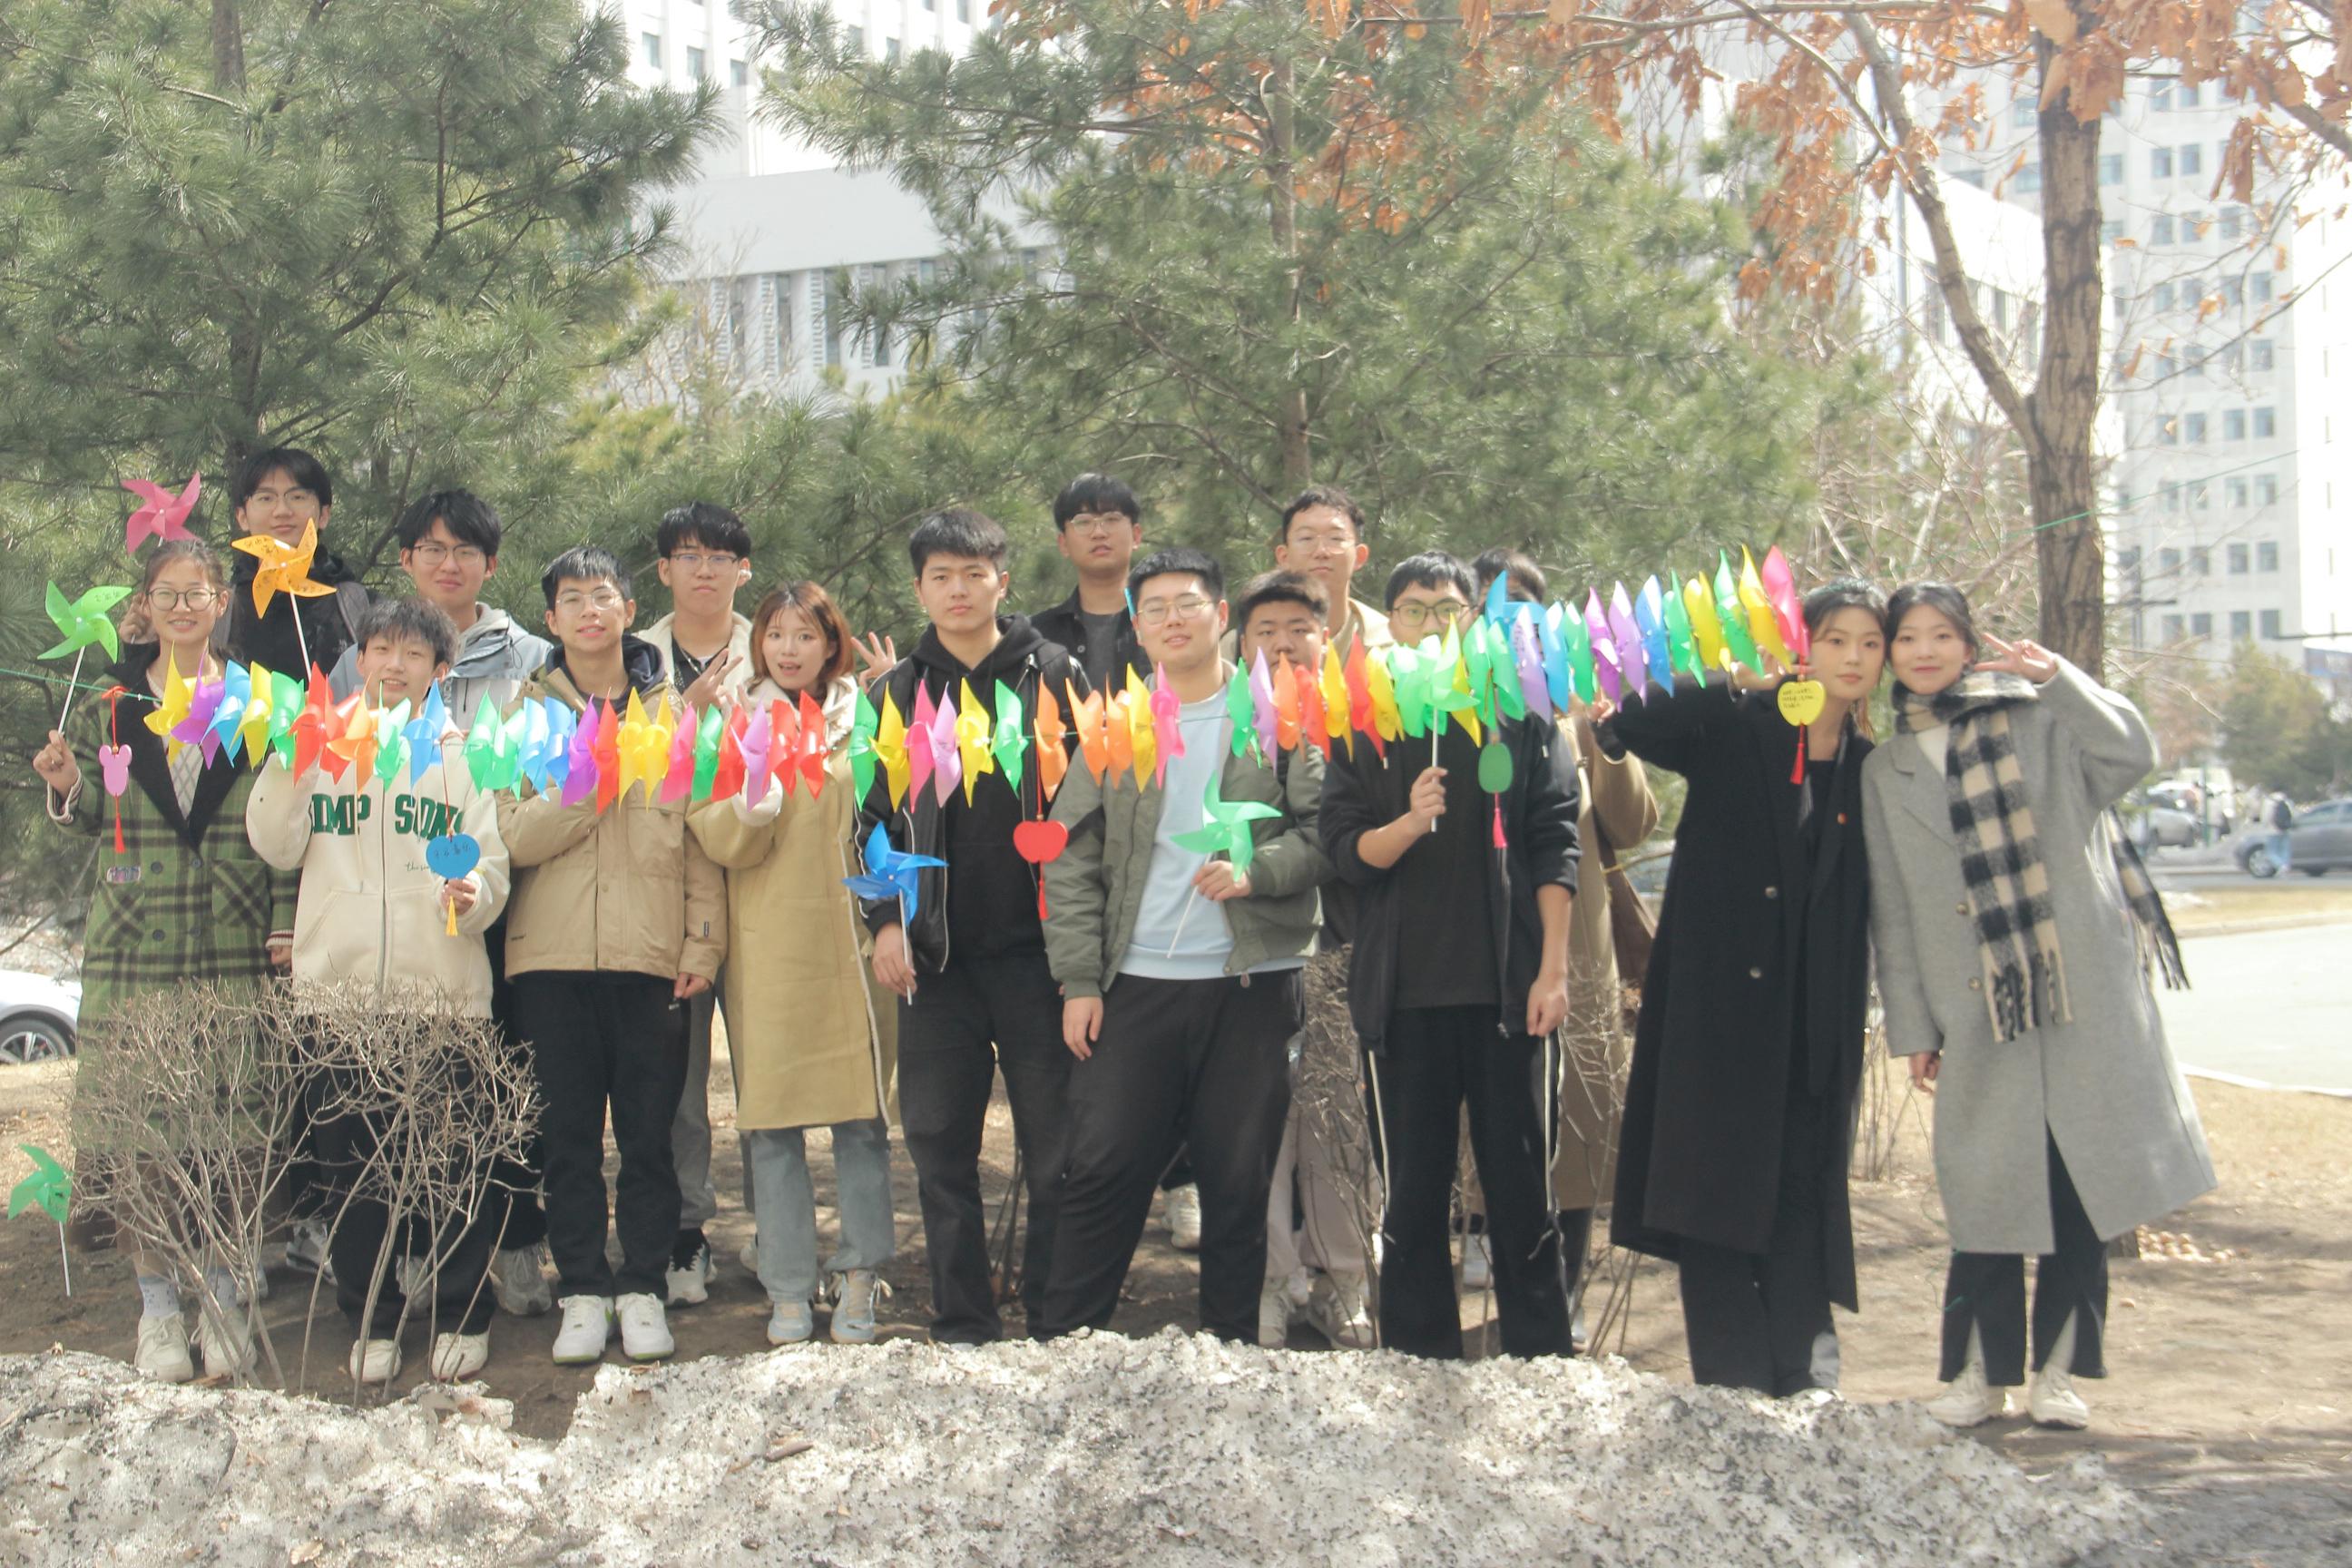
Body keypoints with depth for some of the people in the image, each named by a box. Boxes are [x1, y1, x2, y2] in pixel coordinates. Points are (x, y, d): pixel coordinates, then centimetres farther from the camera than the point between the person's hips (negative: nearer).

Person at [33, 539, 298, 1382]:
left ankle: (225, 1301, 14)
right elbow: (93, 819, 9)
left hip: (236, 942, -1)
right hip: (132, 943, 1)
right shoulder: (107, 706, 9)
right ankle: (159, 1310, 11)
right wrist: (67, 787, -12)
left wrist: (288, 925, -2)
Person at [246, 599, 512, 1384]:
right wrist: (287, 757, -6)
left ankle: (462, 1316, 12)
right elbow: (278, 847, 4)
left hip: (442, 988, -1)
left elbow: (493, 870, 2)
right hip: (338, 985, 2)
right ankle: (372, 1318, 17)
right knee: (351, 1162, 5)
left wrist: (472, 893, -20)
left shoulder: (463, 754, 10)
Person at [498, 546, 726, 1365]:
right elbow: (512, 835, -2)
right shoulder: (525, 712, 10)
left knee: (649, 1133, 2)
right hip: (553, 955, 0)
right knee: (569, 1134, 3)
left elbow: (702, 838, 7)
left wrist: (702, 940, -1)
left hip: (651, 954, 0)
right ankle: (582, 1291, 11)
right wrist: (590, 779, -11)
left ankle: (643, 1289, 11)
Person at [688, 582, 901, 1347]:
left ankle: (859, 1276, 11)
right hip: (769, 947, 0)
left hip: (853, 941, 0)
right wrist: (759, 789, -19)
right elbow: (719, 838, -3)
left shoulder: (865, 719, 11)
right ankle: (789, 1291, 6)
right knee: (771, 1119, -1)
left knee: (863, 1112, 0)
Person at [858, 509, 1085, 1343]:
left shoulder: (1056, 677, 4)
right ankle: (962, 1329, 14)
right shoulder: (899, 694, 11)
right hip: (936, 956, 3)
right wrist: (885, 919, 0)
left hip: (1036, 948, -2)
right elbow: (874, 815, 13)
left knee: (1056, 1147, 0)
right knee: (941, 1148, 5)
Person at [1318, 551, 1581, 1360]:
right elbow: (1346, 852, 2)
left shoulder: (1520, 713, 6)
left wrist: (1553, 969, -5)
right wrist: (1410, 822, -19)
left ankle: (1541, 1368, 10)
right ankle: (1418, 1369, 13)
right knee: (1412, 1190, 5)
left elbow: (1554, 845, 2)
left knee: (1522, 1183, 2)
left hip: (1506, 986, -1)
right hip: (1405, 989, 1)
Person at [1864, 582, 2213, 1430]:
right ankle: (1980, 1370, 12)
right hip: (1975, 1011, 2)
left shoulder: (2034, 722, 7)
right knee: (1987, 1192, 1)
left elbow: (2131, 754, -10)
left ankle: (2060, 1369, 10)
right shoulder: (1886, 771, 13)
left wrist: (2057, 678, -19)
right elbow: (1891, 909, 12)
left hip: (2082, 994, -1)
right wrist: (1910, 1025, 8)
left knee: (2080, 1183, 1)